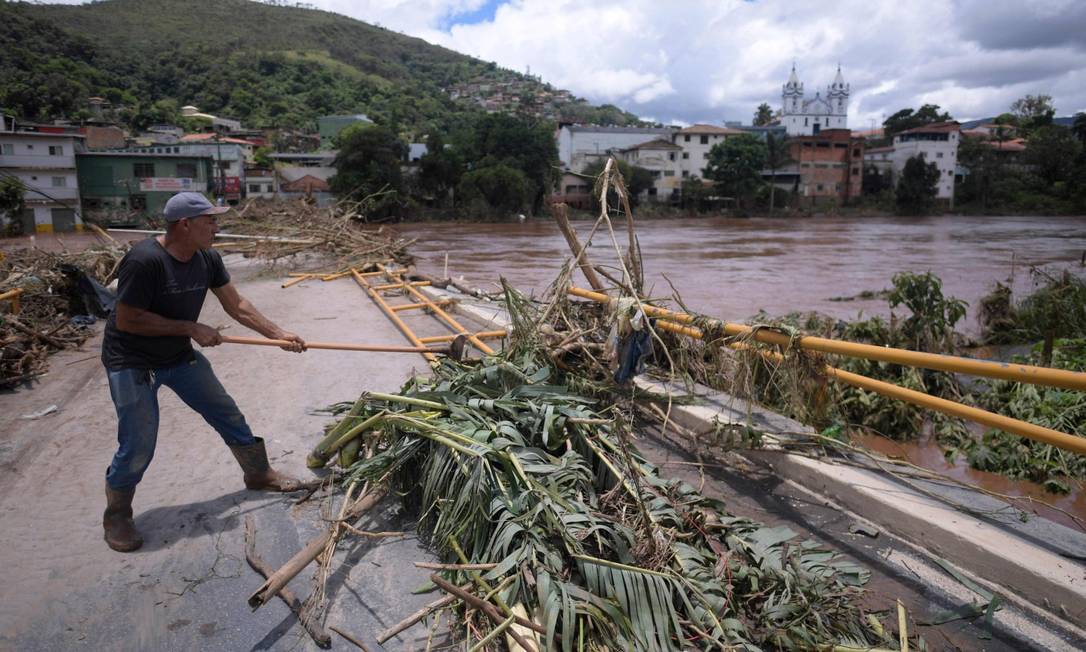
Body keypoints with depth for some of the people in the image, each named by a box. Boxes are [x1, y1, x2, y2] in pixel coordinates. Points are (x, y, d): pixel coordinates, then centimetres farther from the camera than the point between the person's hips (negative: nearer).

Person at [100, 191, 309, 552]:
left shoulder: (208, 259, -7)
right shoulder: (144, 260, -28)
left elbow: (237, 306, 1)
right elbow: (127, 320, -25)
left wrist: (279, 335, -3)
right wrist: (191, 328, -23)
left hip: (180, 356, 7)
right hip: (131, 362, -7)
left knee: (228, 413, 11)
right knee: (138, 445, -4)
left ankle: (259, 473, 31)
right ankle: (116, 516, 22)